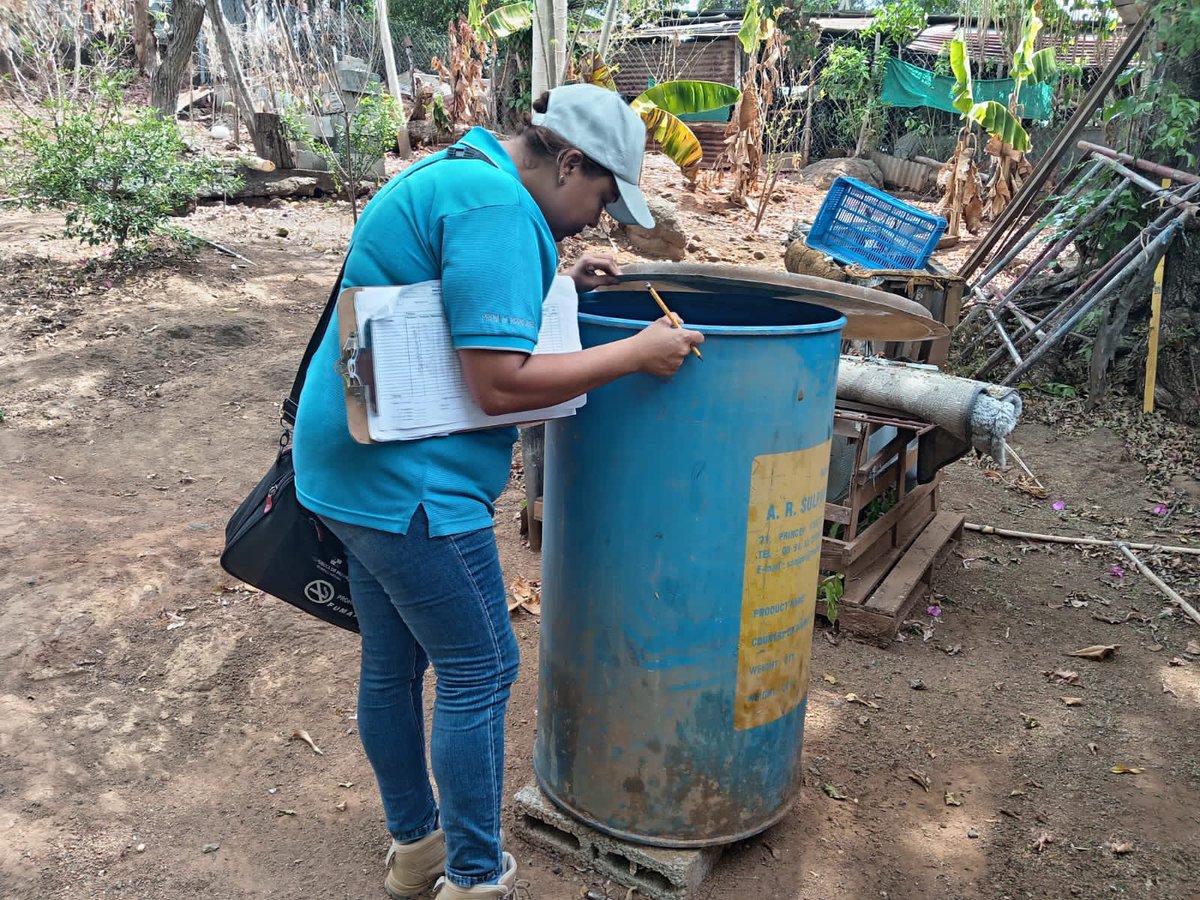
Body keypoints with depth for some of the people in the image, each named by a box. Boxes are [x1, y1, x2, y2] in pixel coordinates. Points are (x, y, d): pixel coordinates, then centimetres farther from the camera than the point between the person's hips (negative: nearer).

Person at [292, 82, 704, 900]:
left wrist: (555, 287, 16)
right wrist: (635, 353, -16)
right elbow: (500, 381, -23)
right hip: (409, 481, -10)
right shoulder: (495, 204, -19)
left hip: (352, 464, 11)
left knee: (393, 665, 19)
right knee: (479, 674, 3)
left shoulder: (448, 174, 14)